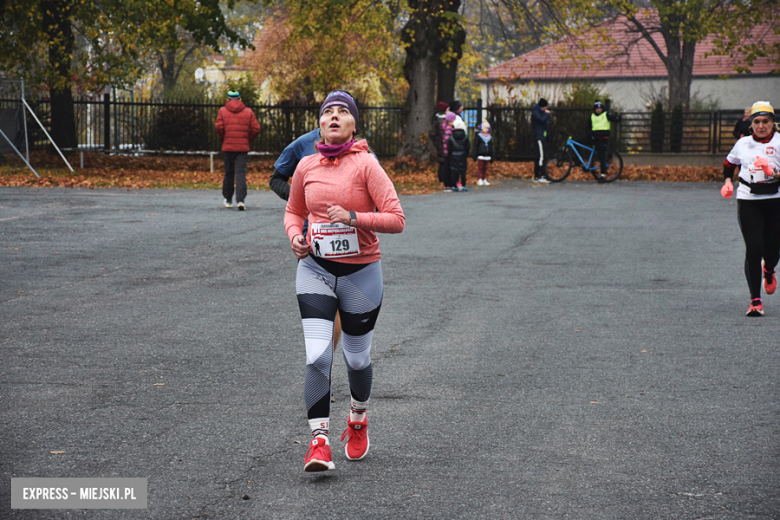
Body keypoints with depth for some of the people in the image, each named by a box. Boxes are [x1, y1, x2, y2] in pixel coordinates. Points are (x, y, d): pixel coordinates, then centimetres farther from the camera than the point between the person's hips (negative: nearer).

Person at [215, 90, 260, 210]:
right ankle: (240, 200, -17)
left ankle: (228, 200, 22)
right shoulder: (248, 111, 4)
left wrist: (223, 139, 9)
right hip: (243, 147, 0)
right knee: (241, 173, -4)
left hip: (228, 146, 0)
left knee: (228, 173, 13)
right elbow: (256, 129, -2)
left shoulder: (223, 111, 2)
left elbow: (219, 127, -8)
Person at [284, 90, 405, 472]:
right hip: (315, 269, 2)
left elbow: (396, 219, -14)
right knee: (317, 356, -13)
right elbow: (294, 211, 19)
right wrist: (295, 234, -2)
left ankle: (358, 419, 41)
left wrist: (354, 217, -26)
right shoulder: (306, 167, 1)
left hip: (361, 272, -2)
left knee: (357, 358, 12)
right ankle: (319, 441, -10)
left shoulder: (365, 165, -11)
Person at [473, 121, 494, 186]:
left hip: (487, 156, 4)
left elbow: (491, 148, 19)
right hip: (480, 155, -4)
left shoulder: (489, 137, 14)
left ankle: (484, 180, 12)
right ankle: (479, 180, -1)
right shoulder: (478, 137, 1)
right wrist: (475, 156, -7)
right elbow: (475, 147, -1)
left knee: (485, 168, 7)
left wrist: (491, 157, 17)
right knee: (480, 167, -4)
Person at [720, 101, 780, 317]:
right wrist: (727, 181, 12)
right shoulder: (743, 143, 8)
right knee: (754, 248, -10)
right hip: (747, 200, 1)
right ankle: (755, 300, -3)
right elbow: (729, 163, 27)